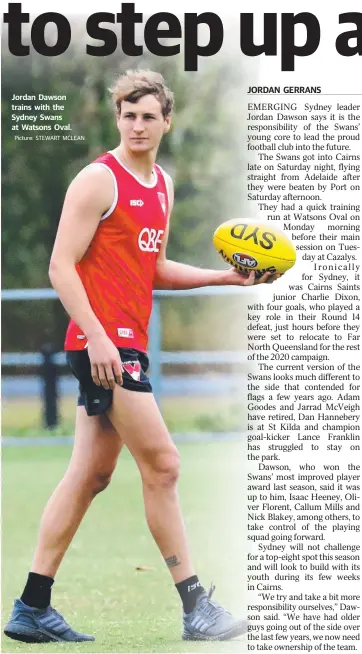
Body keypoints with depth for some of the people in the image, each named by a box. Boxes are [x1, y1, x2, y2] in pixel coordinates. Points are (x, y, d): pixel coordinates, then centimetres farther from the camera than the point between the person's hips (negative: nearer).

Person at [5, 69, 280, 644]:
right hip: (101, 341, -9)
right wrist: (97, 335, -23)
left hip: (127, 344, 9)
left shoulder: (162, 185, 17)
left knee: (90, 476, 8)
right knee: (162, 465, -10)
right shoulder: (98, 181, -9)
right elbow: (62, 266, -14)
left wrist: (226, 277, 16)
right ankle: (196, 609, -6)